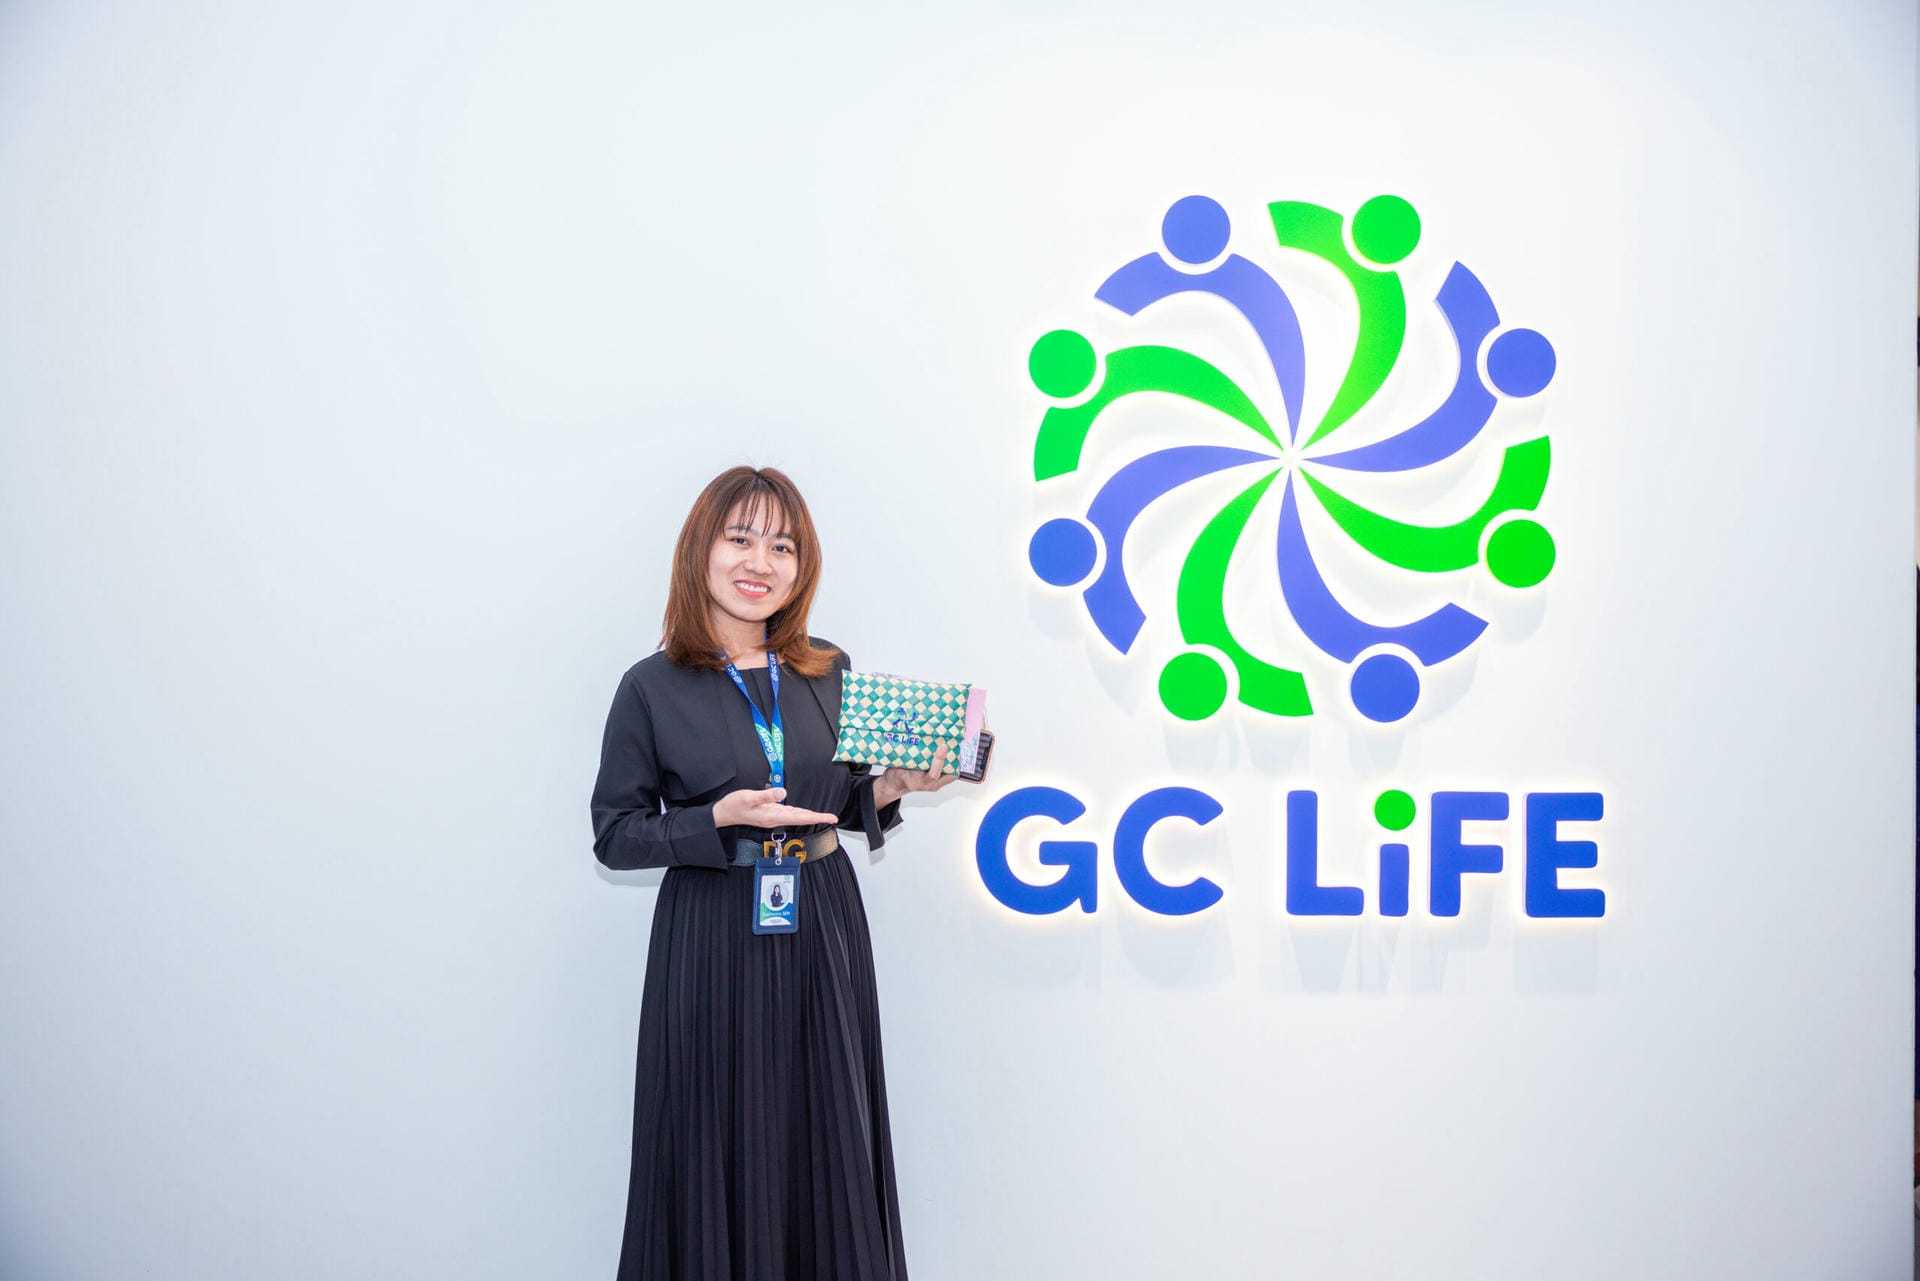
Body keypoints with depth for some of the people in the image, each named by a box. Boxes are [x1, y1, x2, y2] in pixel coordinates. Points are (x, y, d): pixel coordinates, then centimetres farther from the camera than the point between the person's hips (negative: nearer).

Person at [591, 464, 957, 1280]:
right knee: (721, 1143, 5)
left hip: (824, 928, 3)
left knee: (827, 1136, 10)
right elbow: (614, 835, -4)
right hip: (711, 934, -3)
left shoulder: (831, 673, 4)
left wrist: (898, 785, -6)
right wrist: (720, 820, -18)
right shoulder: (652, 688, -6)